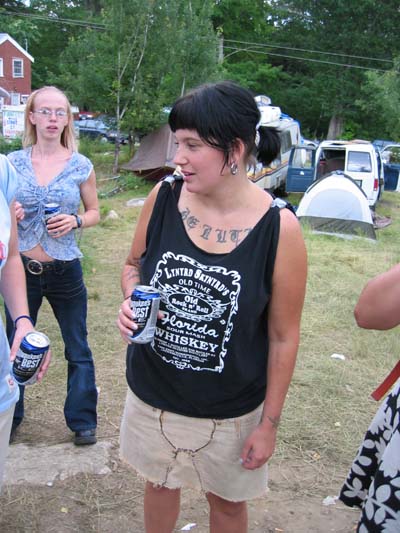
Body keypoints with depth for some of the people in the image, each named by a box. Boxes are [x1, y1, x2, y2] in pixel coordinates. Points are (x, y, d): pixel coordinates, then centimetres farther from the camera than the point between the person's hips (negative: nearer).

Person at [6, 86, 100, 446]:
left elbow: (95, 213, 7)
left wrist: (76, 221, -14)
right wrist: (9, 214, -14)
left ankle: (82, 420, 25)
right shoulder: (13, 163, 0)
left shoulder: (81, 166, -3)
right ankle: (10, 418, 35)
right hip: (22, 268, 2)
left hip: (65, 271, -1)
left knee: (78, 350, 8)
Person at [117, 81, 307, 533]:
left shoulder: (279, 228, -20)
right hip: (152, 391, 3)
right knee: (159, 483, 27)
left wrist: (269, 423, -6)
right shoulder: (163, 197, -12)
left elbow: (283, 337, -11)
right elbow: (134, 264, 6)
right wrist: (131, 302, -16)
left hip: (229, 408, -2)